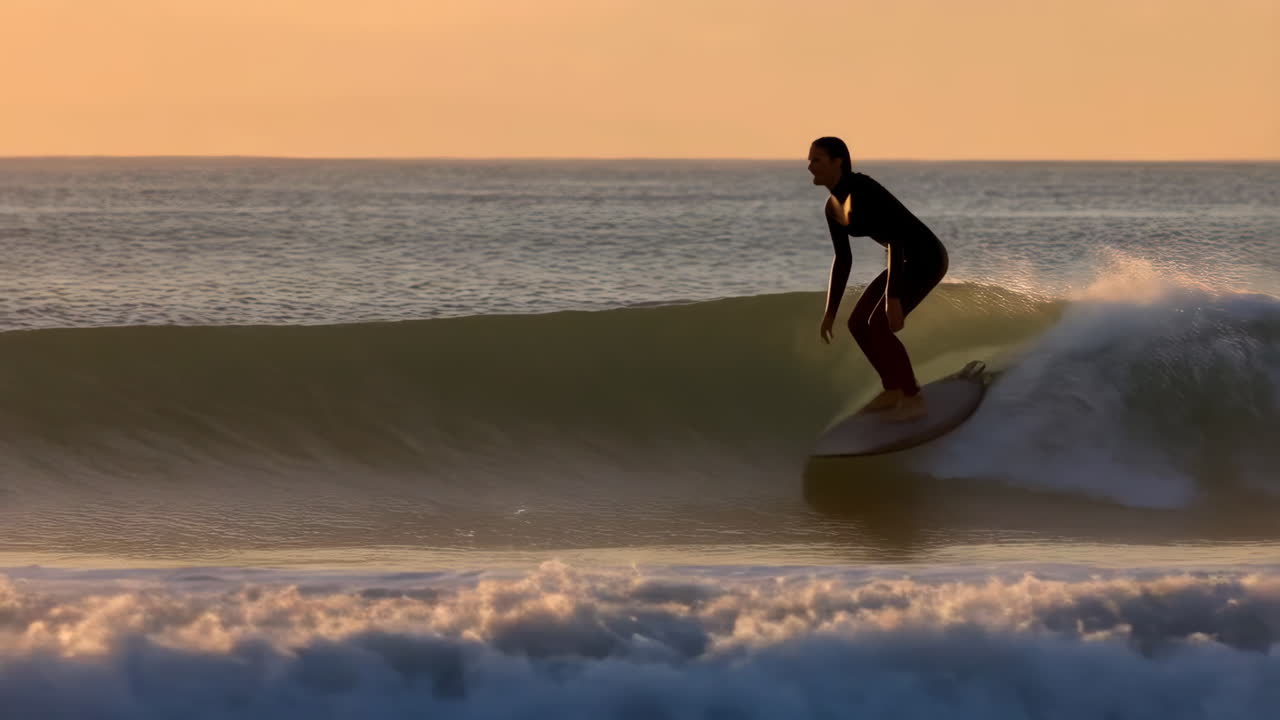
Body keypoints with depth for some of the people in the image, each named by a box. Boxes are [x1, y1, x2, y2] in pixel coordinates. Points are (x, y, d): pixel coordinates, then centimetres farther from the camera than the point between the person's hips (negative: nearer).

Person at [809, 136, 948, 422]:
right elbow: (843, 259, 14)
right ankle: (893, 390, 20)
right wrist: (830, 312, 13)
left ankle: (914, 399, -5)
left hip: (926, 258, -9)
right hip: (906, 261, 9)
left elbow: (896, 240, -30)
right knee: (858, 324, 6)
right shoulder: (833, 206, 5)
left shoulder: (863, 190, -26)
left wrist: (893, 299, -32)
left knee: (878, 326, -18)